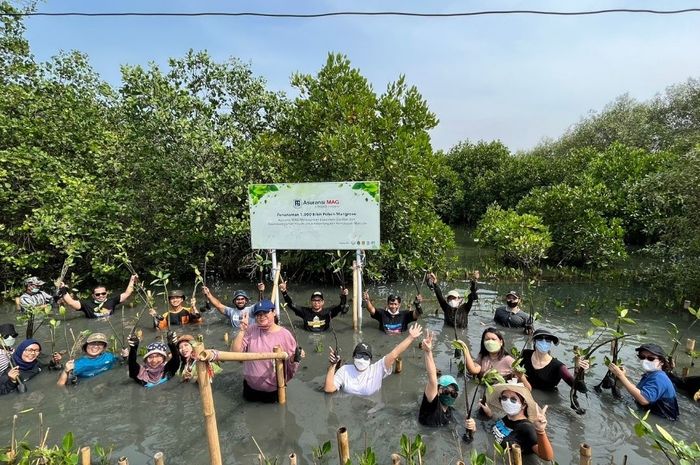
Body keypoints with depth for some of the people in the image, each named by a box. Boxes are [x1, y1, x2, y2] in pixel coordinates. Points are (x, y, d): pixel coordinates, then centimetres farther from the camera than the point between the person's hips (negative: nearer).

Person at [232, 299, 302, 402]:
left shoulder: (285, 334, -18)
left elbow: (290, 362, -11)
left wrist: (294, 358, -34)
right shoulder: (251, 331, -10)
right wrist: (242, 330, -24)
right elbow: (236, 352, -16)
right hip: (251, 385, 3)